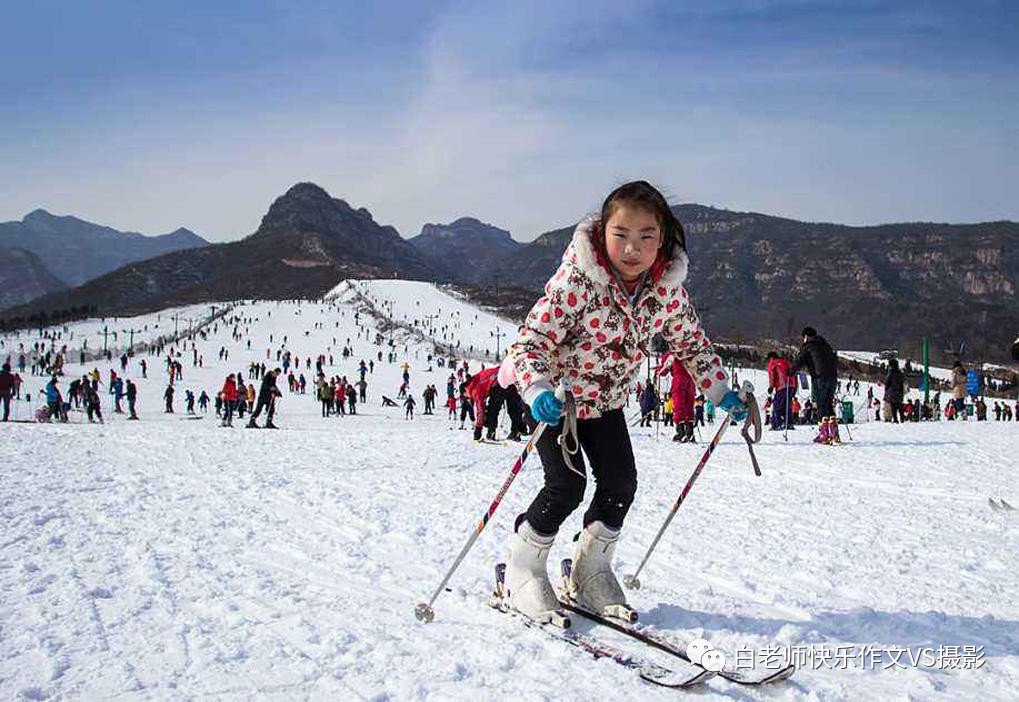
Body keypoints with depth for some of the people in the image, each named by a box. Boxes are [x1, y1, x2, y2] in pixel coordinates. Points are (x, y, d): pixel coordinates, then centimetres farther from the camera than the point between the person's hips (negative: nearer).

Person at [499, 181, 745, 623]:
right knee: (567, 486, -14)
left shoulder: (668, 288, -15)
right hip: (553, 392, -5)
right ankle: (522, 570, 8)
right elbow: (531, 340, -31)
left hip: (606, 397, 5)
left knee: (620, 483, 0)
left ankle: (591, 570, 23)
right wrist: (537, 391, -48)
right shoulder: (577, 281, -31)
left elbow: (690, 341, 3)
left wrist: (721, 390, -2)